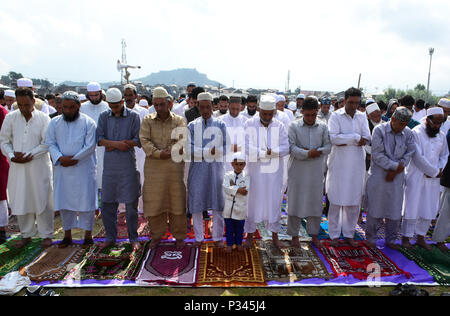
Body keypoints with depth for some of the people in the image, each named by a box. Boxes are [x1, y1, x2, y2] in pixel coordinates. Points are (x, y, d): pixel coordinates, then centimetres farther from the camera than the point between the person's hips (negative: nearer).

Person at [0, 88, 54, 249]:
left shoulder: (43, 118, -3)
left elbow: (47, 143, -7)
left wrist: (30, 155, -17)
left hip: (39, 167, -3)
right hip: (17, 167, 3)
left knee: (42, 200, 3)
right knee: (20, 201, 10)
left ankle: (46, 235, 17)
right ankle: (26, 235, 26)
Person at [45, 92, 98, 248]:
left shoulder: (88, 122, -4)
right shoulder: (54, 123, 7)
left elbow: (90, 146, -10)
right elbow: (50, 143, 2)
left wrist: (74, 158, -16)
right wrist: (60, 158, -15)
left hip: (84, 169, -3)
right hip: (62, 170, 4)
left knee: (86, 201, 1)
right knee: (64, 202, 10)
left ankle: (88, 234, 15)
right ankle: (67, 234, 25)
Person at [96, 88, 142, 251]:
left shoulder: (133, 116, 1)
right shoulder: (104, 117, 10)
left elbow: (138, 140, -7)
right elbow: (99, 139, 0)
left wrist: (112, 144, -8)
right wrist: (117, 143, -16)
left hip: (128, 165, -3)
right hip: (109, 165, 3)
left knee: (131, 203, 1)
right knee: (107, 203, 7)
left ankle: (133, 238, 15)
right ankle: (110, 237, 23)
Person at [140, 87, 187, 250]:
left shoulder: (178, 120, 5)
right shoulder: (147, 121, 9)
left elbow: (182, 139, -9)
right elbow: (144, 140, -4)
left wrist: (171, 151, -27)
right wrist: (158, 153, -19)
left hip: (175, 166, -1)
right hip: (153, 167, 1)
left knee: (177, 201, 4)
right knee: (154, 202, 6)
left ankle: (179, 236, 20)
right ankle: (157, 235, 25)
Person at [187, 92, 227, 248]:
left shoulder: (220, 124, 7)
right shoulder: (192, 126, 8)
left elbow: (226, 147, 0)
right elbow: (190, 149, -3)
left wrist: (200, 152, -13)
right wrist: (209, 151, -17)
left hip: (216, 167, 0)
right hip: (198, 168, 1)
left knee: (217, 202, 3)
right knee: (196, 202, 3)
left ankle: (218, 237, 16)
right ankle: (199, 237, 18)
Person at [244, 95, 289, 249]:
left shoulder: (279, 126, 2)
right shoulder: (249, 125, -4)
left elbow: (286, 148, -6)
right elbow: (246, 148, -13)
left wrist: (270, 151, -18)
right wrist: (266, 153, -16)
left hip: (274, 172, 2)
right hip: (254, 171, -2)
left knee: (274, 202, 9)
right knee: (253, 201, 5)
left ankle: (275, 235, 25)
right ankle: (250, 235, 20)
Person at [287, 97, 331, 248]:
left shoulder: (323, 126, 5)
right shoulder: (294, 126, -2)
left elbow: (328, 146, 2)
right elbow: (291, 147, -11)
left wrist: (317, 151, -16)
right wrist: (307, 153, -22)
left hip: (316, 171, 3)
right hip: (298, 170, -2)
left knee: (316, 202, 10)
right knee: (295, 201, 4)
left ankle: (314, 234, 26)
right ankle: (294, 235, 18)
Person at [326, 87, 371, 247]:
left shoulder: (362, 117, 9)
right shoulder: (336, 116, -3)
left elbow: (366, 138, -2)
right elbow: (333, 137, -18)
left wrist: (344, 141, -14)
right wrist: (355, 138, -14)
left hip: (357, 165, 4)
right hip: (339, 165, -4)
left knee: (354, 201, 9)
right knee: (336, 200, 2)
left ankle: (349, 234, 23)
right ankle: (334, 235, 14)